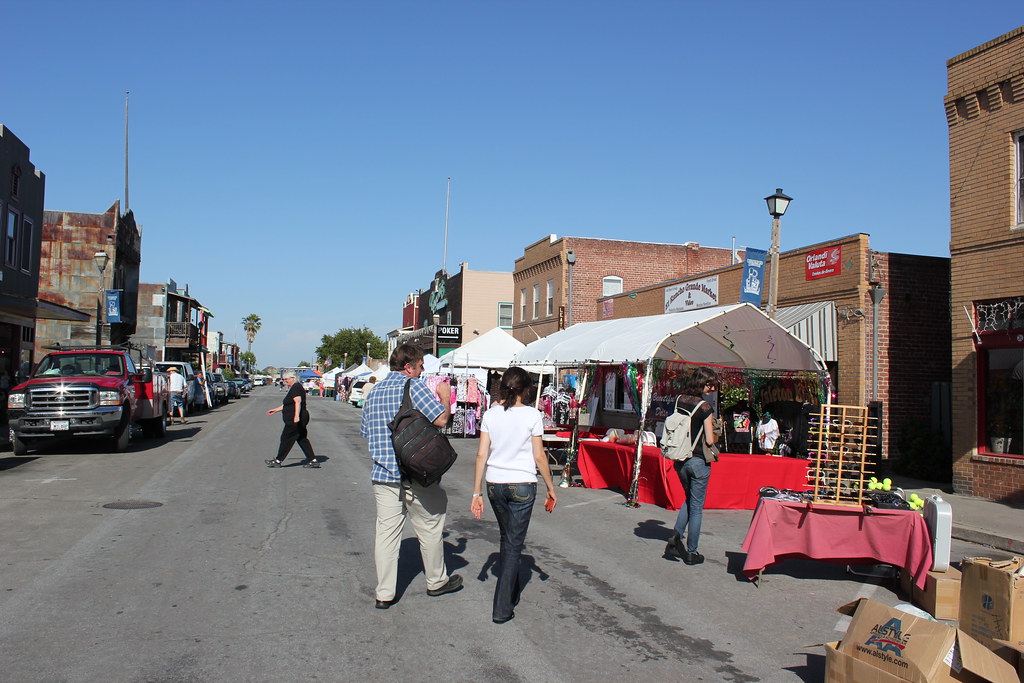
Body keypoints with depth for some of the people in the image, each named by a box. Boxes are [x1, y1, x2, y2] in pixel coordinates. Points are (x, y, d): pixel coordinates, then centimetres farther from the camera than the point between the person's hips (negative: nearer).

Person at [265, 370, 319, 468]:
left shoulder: (295, 387, -13)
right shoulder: (292, 388, 20)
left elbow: (298, 401, -27)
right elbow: (287, 405, 29)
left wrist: (296, 416, -35)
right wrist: (275, 410, 32)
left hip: (295, 420, -10)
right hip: (300, 420, 10)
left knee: (286, 438, -2)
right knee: (302, 439, 10)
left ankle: (278, 461, 7)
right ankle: (313, 460, 8)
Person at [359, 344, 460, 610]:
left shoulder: (374, 391, 11)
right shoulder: (413, 385, -11)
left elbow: (365, 432, 18)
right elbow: (441, 419, -18)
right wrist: (445, 398, 0)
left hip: (382, 474, 6)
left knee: (386, 531, 7)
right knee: (430, 528, 12)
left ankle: (384, 594, 10)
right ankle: (437, 581, 27)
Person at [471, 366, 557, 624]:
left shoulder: (490, 414, 0)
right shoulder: (532, 415, -8)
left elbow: (481, 455, -2)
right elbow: (539, 457, -7)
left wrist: (477, 492, 3)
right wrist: (551, 489, 4)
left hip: (494, 484, 4)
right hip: (522, 485, -4)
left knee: (507, 539, 22)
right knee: (514, 544, 4)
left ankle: (512, 591, 40)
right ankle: (502, 608, 4)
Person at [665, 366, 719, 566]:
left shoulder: (680, 400, 1)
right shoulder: (704, 407, -17)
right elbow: (710, 440, -15)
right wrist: (713, 431, 4)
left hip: (680, 460, 6)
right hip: (699, 461, -6)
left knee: (689, 500, 25)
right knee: (696, 507, 7)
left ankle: (676, 538, 11)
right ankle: (691, 552, 14)